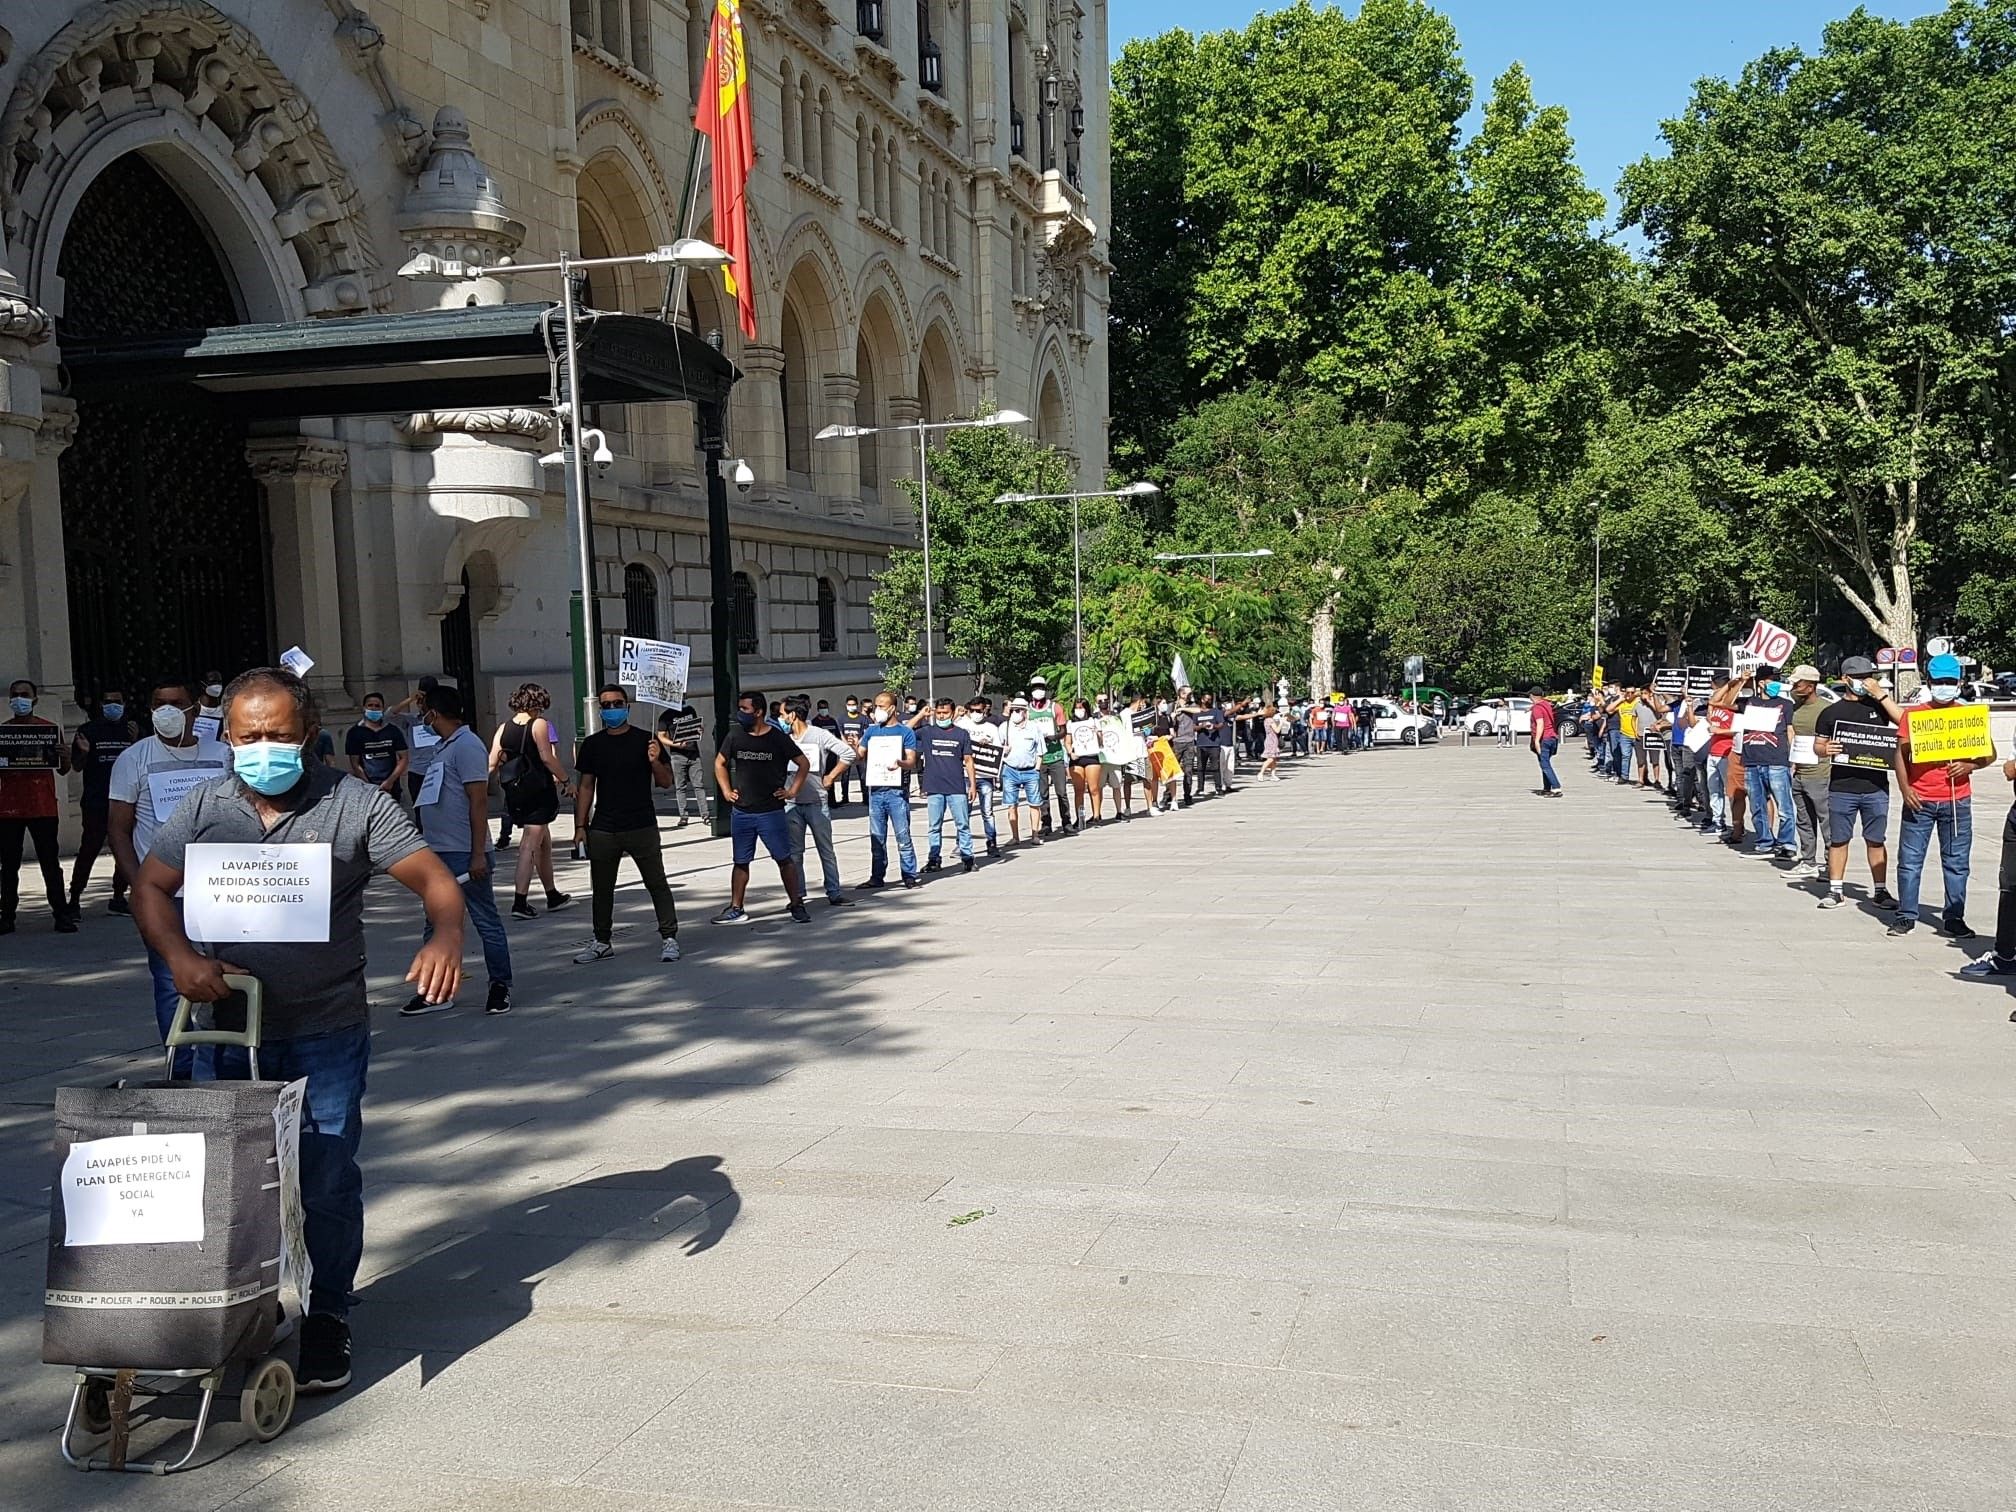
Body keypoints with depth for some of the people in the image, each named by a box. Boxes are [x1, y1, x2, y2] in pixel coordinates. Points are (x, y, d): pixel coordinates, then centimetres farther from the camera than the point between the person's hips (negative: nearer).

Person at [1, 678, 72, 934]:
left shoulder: (51, 730, 6)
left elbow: (63, 771, 9)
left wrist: (64, 757, -13)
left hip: (43, 807, -2)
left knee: (50, 863, -2)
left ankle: (62, 915, -2)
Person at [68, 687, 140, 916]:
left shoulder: (132, 729, 10)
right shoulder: (88, 730, 3)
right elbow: (77, 766, 6)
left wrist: (136, 742, -7)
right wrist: (83, 752, -15)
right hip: (96, 803, -3)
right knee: (89, 849, -7)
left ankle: (118, 898, 15)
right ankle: (74, 900, -3)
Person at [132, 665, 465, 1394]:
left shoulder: (354, 804, -8)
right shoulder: (205, 807, 1)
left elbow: (434, 880, -9)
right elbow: (150, 887, 8)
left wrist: (445, 937, -31)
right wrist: (180, 956, -12)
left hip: (328, 1032, -3)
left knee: (328, 1180, 1)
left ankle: (329, 1315, 19)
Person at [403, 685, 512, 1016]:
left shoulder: (466, 746, -13)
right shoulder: (445, 746, 15)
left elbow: (479, 802, -18)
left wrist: (478, 854, -22)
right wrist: (425, 839, 21)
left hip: (464, 855, -10)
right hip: (438, 853, 10)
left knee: (486, 921, 0)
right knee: (436, 925, 12)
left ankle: (501, 987, 7)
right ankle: (436, 992, 18)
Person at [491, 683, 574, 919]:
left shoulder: (504, 727, 8)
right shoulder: (539, 724, -9)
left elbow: (492, 763, 3)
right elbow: (547, 757, -16)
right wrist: (566, 781, -9)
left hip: (514, 793, 6)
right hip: (538, 792, -6)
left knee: (544, 841, 19)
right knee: (530, 846, -6)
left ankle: (553, 896, 28)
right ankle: (520, 902, -12)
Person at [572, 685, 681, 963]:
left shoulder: (645, 741, -1)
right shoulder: (593, 744, 7)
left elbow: (666, 783, 0)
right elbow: (586, 786, 11)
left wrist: (655, 762, -20)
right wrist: (580, 826, 7)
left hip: (642, 827, -3)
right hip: (603, 830, 3)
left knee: (657, 884, -2)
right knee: (601, 888, 11)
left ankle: (669, 938, 3)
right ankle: (602, 942, 22)